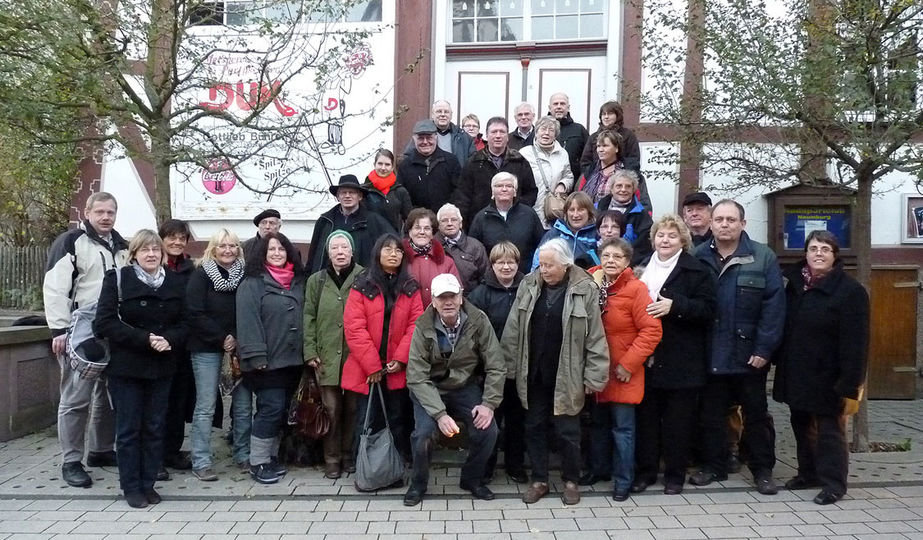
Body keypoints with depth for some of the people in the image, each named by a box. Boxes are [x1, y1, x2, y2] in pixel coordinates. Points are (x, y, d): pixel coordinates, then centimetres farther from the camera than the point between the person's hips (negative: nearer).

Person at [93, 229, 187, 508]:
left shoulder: (175, 282, 6)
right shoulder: (117, 279, -3)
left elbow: (184, 323, 6)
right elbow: (105, 323, -11)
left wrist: (170, 339, -16)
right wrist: (145, 339, -20)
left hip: (162, 367, 3)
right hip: (126, 367, -3)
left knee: (155, 427, 8)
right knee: (129, 429, 4)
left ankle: (148, 484, 19)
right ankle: (131, 487, 15)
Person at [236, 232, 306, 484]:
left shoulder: (298, 281, 13)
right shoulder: (253, 283, -6)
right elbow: (248, 321, -13)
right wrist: (257, 356, -19)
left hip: (292, 359, 6)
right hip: (267, 361, -6)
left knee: (282, 410, 12)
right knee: (271, 408, -6)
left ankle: (271, 456, 26)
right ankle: (258, 463, 8)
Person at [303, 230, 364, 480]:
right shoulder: (316, 281, 8)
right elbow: (309, 317, 7)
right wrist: (310, 351, -1)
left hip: (356, 355, -1)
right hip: (327, 356, 1)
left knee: (353, 408, 8)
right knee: (331, 408, 4)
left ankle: (350, 455, 23)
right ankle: (332, 459, 17)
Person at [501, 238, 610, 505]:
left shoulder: (585, 290, -10)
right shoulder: (528, 285, 0)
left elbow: (596, 337, -8)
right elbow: (513, 330, 4)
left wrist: (594, 376, -9)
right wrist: (509, 367, 3)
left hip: (566, 377, -3)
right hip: (533, 374, 4)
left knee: (568, 431, 9)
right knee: (534, 427, 12)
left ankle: (571, 481, 28)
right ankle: (539, 480, 27)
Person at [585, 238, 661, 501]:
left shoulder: (635, 289, -14)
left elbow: (652, 330, -16)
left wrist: (628, 363, -15)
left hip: (622, 374, -5)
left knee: (622, 427, 3)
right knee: (598, 423, 17)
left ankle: (623, 480, 17)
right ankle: (599, 468, 34)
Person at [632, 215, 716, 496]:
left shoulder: (696, 270, -2)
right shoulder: (643, 267, 12)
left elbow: (707, 309, -10)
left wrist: (674, 305, -21)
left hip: (681, 361, -4)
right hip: (647, 359, 4)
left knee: (678, 419, 5)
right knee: (646, 416, 10)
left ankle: (675, 474, 19)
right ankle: (645, 470, 22)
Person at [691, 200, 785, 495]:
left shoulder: (763, 257, -5)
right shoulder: (698, 257, 2)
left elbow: (774, 306, -9)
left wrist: (764, 348, -15)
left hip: (749, 353, -2)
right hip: (710, 353, 2)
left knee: (756, 414, 12)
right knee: (711, 413, 13)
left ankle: (763, 469, 25)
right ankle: (714, 465, 27)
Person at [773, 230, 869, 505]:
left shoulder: (850, 290, -12)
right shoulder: (795, 284, 7)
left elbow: (855, 344, -16)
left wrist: (850, 387, -19)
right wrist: (781, 367, 8)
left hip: (827, 377, -6)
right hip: (796, 375, 6)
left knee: (830, 429, 2)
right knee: (802, 426, 16)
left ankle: (833, 483, 14)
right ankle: (808, 473, 31)